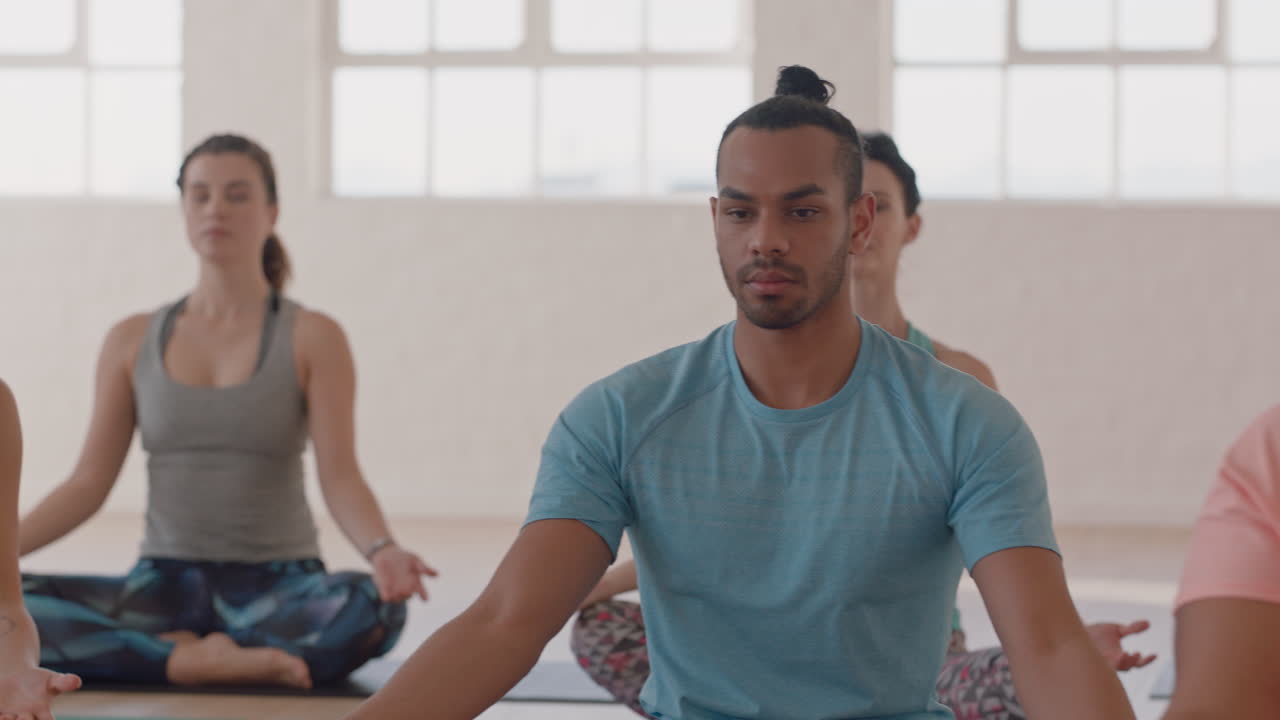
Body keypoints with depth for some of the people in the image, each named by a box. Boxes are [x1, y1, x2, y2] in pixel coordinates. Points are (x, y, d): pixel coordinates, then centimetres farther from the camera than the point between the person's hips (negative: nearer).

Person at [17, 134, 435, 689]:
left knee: (373, 607, -38)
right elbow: (89, 482, 6)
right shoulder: (132, 342, 9)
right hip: (164, 586, 2)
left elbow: (340, 476, -9)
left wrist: (382, 551, -31)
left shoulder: (312, 337, 0)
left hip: (279, 586, -2)